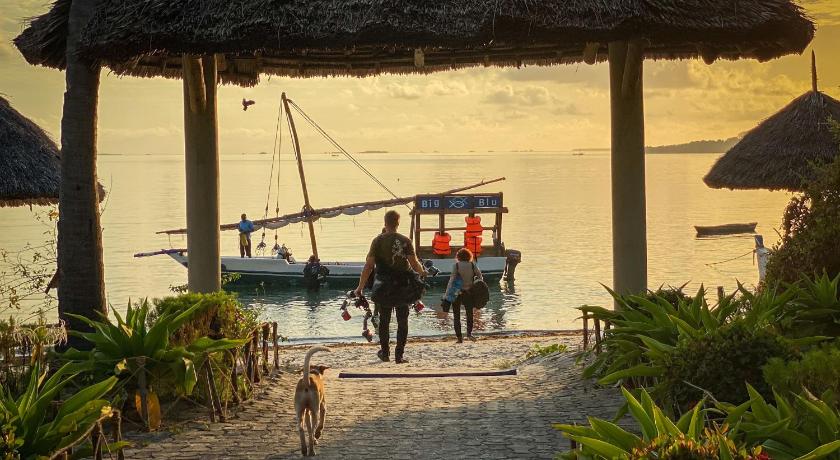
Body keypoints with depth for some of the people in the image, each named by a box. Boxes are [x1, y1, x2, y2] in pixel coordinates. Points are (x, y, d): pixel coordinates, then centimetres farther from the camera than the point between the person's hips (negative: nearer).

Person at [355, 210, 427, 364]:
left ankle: (385, 352, 21)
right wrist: (422, 272, 13)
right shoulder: (405, 241, -6)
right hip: (403, 287, 0)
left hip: (384, 288, 0)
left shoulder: (378, 241, -6)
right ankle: (399, 355, 8)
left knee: (384, 321, 15)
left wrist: (360, 287, -3)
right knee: (402, 321, 10)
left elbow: (368, 266, -8)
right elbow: (415, 264, -10)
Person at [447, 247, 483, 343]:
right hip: (468, 293, 1)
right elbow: (480, 277, -2)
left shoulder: (456, 266, -7)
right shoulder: (472, 265, -1)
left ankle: (459, 337, 3)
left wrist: (447, 294, -12)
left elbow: (452, 280, -12)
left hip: (457, 293, -1)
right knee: (469, 313, 15)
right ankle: (469, 332, -7)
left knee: (457, 316, 9)